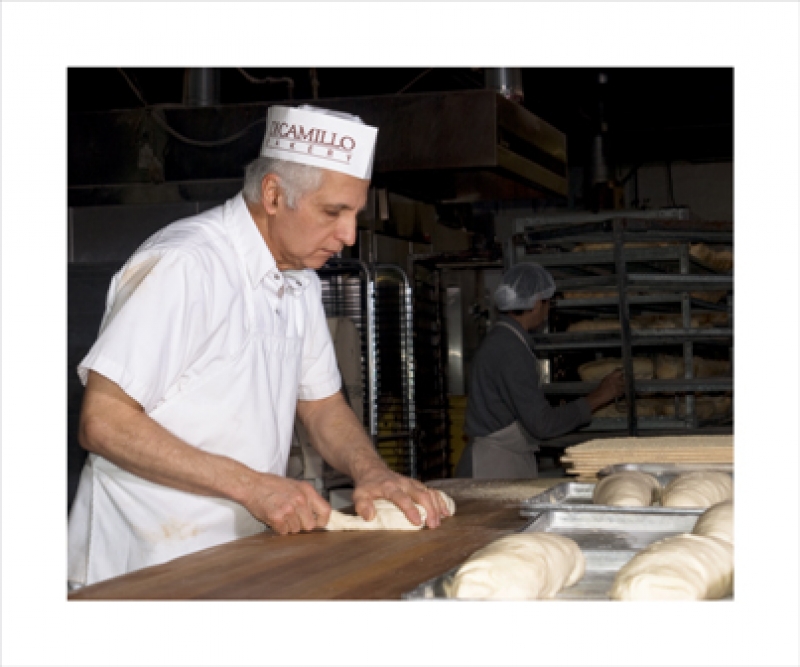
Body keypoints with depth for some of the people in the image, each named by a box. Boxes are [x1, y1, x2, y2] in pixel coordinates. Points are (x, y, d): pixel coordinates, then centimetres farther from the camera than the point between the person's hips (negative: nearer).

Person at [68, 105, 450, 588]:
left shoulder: (302, 283, 10)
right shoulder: (184, 264, -19)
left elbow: (321, 403, 17)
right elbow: (101, 424, -22)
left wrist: (372, 472, -4)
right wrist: (252, 484, -24)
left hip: (243, 555, 8)